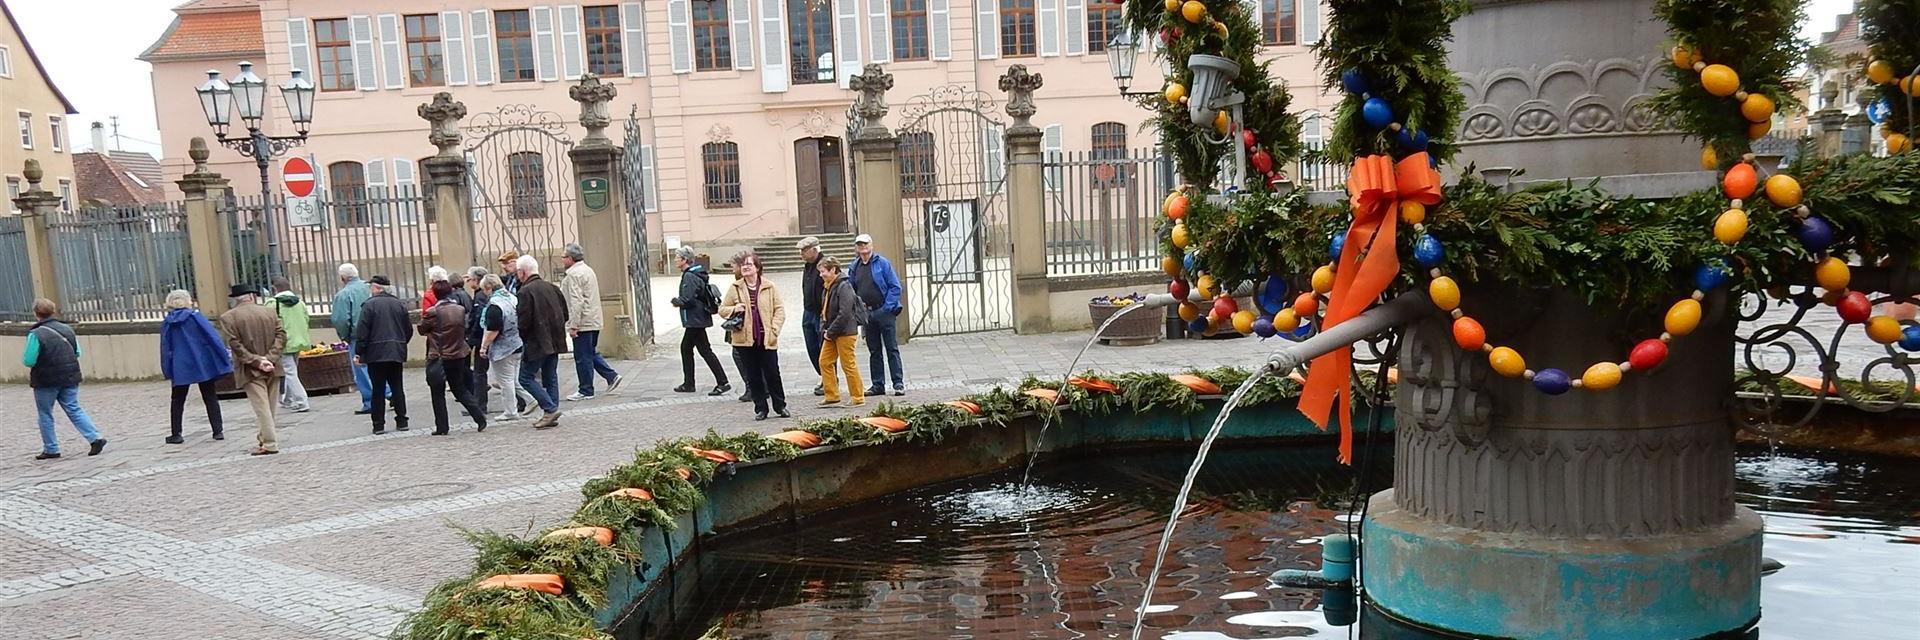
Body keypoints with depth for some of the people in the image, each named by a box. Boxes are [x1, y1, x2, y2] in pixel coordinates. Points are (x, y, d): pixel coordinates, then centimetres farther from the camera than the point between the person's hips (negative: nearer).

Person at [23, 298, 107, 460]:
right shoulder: (67, 329, 3)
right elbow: (77, 353, 10)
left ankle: (51, 450, 16)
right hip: (70, 378, 5)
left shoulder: (35, 334, -15)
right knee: (74, 410, 9)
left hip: (46, 381, -5)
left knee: (45, 415, 10)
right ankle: (95, 438, -6)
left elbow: (28, 361, -15)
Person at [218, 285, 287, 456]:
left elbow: (235, 345, -12)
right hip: (272, 368, 4)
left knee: (261, 407, -5)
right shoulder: (270, 313, 5)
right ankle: (265, 438, 25)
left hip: (251, 371, -3)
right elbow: (281, 336, -3)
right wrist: (269, 358, -9)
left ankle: (270, 444, -8)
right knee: (269, 406, 14)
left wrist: (256, 361, -12)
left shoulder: (228, 317, -4)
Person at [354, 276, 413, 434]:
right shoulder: (400, 304, 6)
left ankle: (379, 425, 4)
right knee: (397, 387, 10)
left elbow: (362, 331, -11)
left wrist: (360, 352, -5)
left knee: (378, 390, 2)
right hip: (396, 354, 4)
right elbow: (409, 330, 9)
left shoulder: (369, 305, -8)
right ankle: (401, 421, 9)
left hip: (376, 354, -4)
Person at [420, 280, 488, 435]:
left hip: (438, 358, -5)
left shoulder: (432, 312, -14)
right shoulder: (461, 309, -1)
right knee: (460, 389, 16)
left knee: (438, 393, 8)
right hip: (458, 356, 5)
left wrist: (423, 316, 13)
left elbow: (422, 330, -1)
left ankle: (441, 427, 9)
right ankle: (480, 418, 7)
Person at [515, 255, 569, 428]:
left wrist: (522, 338, 1)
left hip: (536, 343, -7)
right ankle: (551, 416, 15)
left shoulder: (525, 292, -14)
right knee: (550, 378, 13)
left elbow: (524, 321, -17)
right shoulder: (552, 288, 8)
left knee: (526, 378, 3)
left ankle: (550, 409, -6)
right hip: (554, 342, 7)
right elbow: (565, 315, 11)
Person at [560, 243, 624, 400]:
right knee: (591, 353, 18)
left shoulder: (574, 274, -15)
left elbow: (576, 302, -22)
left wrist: (573, 325, -20)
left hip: (583, 323, -10)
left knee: (583, 358, -1)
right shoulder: (587, 270, 16)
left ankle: (586, 391, 5)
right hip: (594, 322, 10)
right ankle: (612, 376, 12)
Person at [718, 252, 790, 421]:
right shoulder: (735, 288, 6)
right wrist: (734, 309, -10)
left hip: (766, 339, -1)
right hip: (745, 339, 2)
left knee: (772, 373, 2)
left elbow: (780, 310, 2)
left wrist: (774, 330, -8)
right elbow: (722, 309, 11)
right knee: (753, 376, 6)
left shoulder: (769, 287, 2)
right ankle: (761, 409, 15)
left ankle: (780, 406, 16)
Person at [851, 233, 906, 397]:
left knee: (892, 349, -2)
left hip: (884, 312, -5)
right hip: (866, 314, 5)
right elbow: (851, 290, 16)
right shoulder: (855, 267, 9)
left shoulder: (882, 263, -5)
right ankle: (878, 385, 16)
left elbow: (895, 287, -7)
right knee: (874, 351, 10)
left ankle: (899, 384, 0)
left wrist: (887, 307, -13)